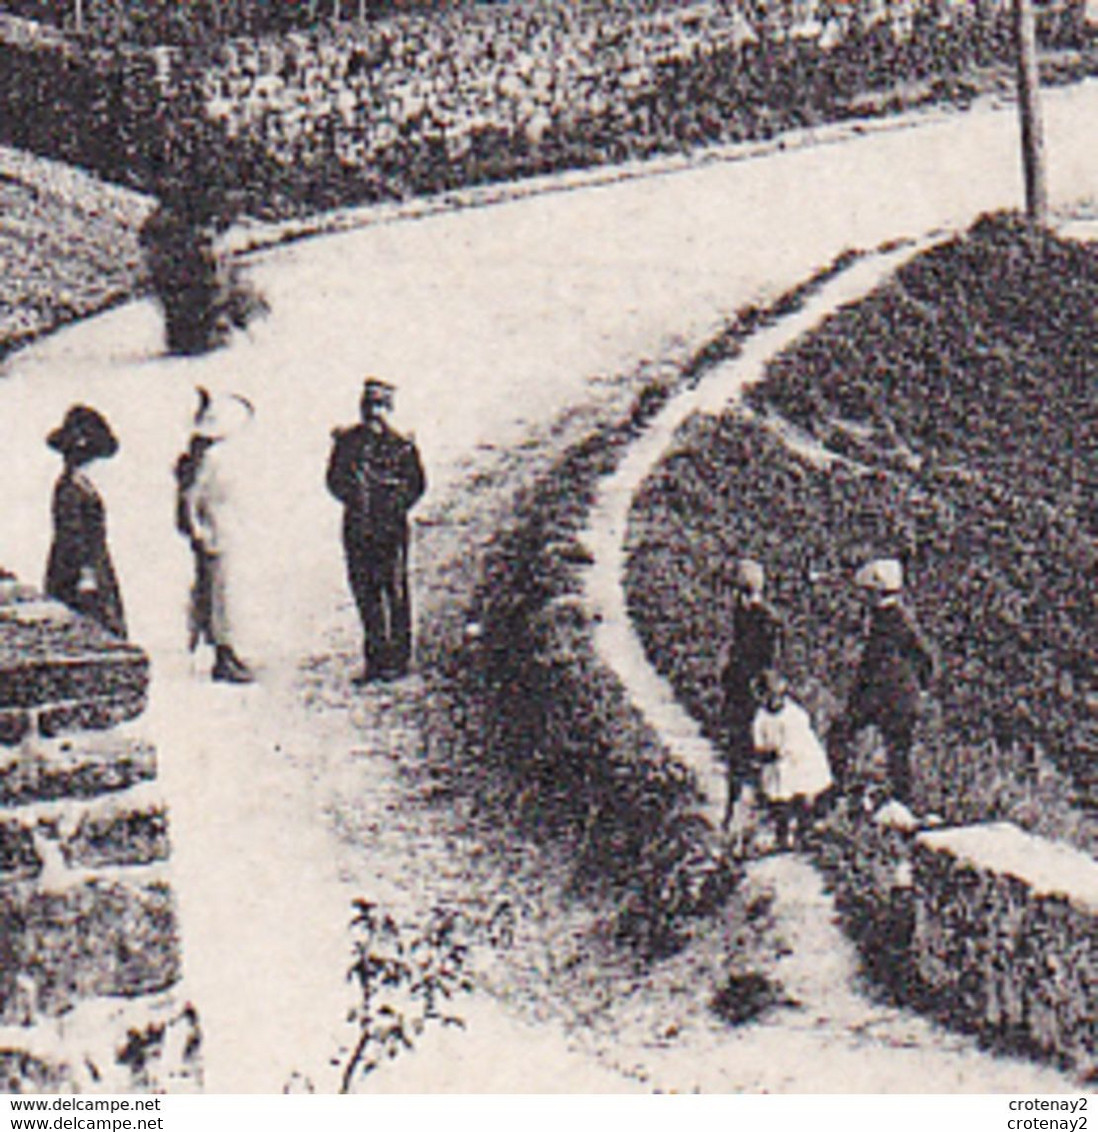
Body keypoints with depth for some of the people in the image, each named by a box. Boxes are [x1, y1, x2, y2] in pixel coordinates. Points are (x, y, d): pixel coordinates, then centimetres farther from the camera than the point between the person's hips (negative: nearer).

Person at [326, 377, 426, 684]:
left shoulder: (401, 443, 0)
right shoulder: (347, 441, 10)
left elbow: (416, 483, 3)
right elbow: (335, 479, 13)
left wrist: (395, 506, -7)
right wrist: (353, 497, -3)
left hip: (391, 526, -4)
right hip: (357, 527, 4)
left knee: (395, 592, -3)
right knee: (364, 592, 6)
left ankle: (397, 658, 3)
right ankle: (374, 660, 13)